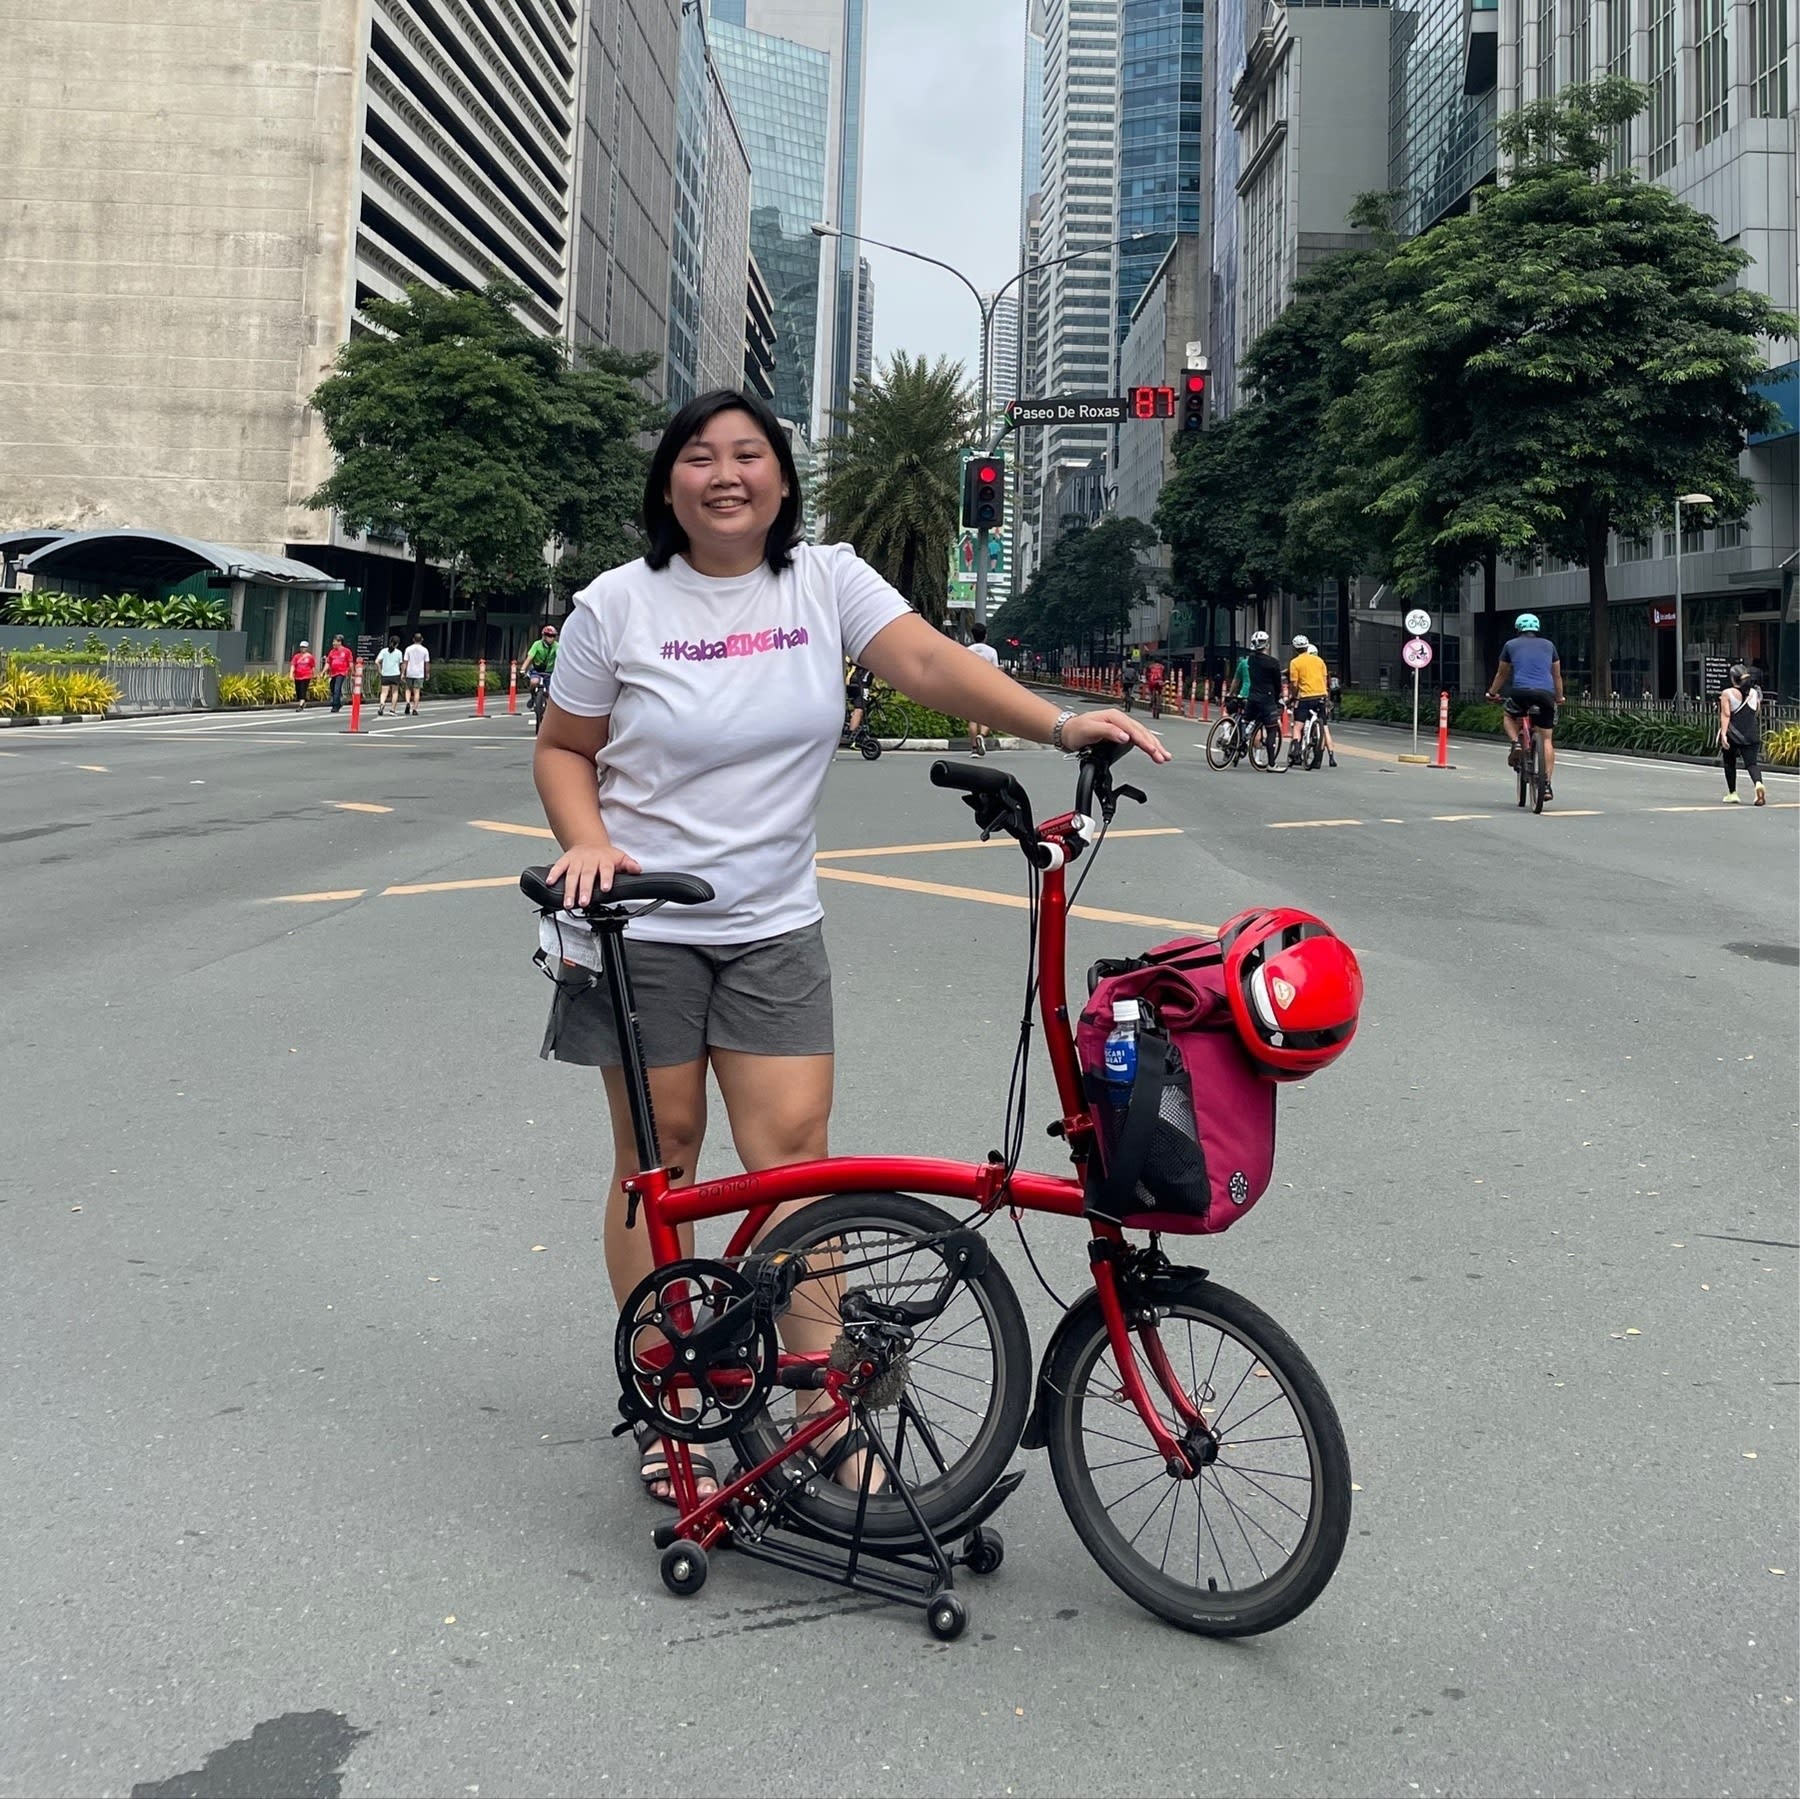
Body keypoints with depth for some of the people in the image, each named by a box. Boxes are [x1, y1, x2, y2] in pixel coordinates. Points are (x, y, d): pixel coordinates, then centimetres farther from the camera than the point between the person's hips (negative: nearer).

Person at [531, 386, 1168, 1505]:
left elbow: (927, 660, -15)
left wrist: (1058, 724, -29)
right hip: (643, 924, -1)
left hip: (774, 928, 1)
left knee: (795, 1151, -3)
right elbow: (563, 749, 4)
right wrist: (587, 843, -16)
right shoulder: (618, 606, -4)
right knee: (659, 1158, 5)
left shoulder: (827, 581, -1)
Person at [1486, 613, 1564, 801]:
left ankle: (1515, 743, 1)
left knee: (1508, 716, 30)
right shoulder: (1548, 645, 21)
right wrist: (1559, 697, 43)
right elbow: (1557, 676, 29)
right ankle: (1547, 784, 0)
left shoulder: (1511, 645, 16)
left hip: (1521, 692, -2)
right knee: (1547, 739, 7)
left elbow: (1501, 674, 26)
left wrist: (1492, 693, 41)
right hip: (1546, 694, 2)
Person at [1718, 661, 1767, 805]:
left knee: (1729, 763, 15)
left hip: (1733, 734, -2)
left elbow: (1725, 715, -13)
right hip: (1751, 734, 2)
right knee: (1751, 762, -3)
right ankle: (1758, 783, -32)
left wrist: (1723, 734, -18)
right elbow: (1758, 715, 17)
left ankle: (1732, 793, 17)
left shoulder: (1727, 693, -5)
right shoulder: (1754, 693, 8)